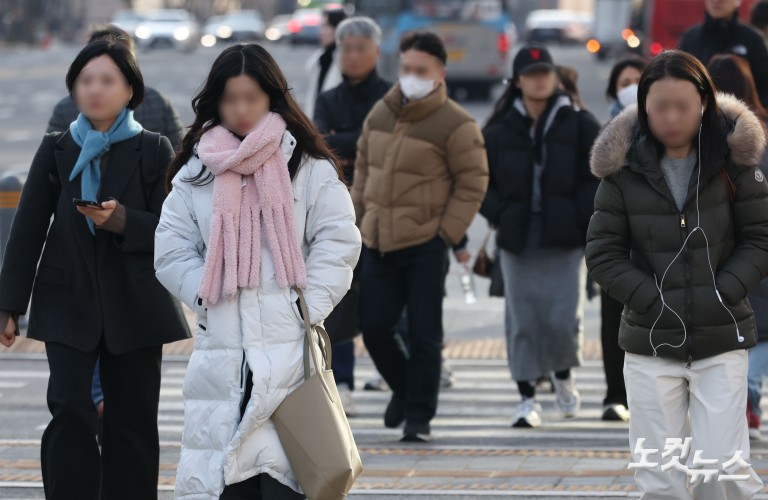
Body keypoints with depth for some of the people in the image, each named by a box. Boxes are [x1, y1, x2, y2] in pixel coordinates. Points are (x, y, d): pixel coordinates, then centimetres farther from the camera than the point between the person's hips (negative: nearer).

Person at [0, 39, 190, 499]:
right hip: (68, 302, 0)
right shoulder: (57, 150, 5)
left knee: (132, 420, 4)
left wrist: (122, 221, -22)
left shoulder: (153, 151, 0)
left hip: (135, 305, 0)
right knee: (70, 410, -12)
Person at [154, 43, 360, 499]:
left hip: (290, 353, -3)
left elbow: (339, 243, 0)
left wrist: (309, 309, -9)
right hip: (221, 354, 3)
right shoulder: (195, 174, 12)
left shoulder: (310, 169, 5)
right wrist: (208, 298, -3)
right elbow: (172, 252, 10)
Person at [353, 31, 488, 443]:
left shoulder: (455, 124, -8)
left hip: (426, 244, -5)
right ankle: (405, 389, 31)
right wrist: (359, 218, 13)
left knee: (423, 334, -2)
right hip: (379, 243, 5)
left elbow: (473, 183, -6)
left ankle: (419, 415, 7)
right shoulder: (381, 114, 9)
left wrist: (448, 233, -10)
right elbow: (364, 169, 19)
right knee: (374, 327, 7)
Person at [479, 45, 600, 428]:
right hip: (517, 241, 1)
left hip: (566, 241, -1)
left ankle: (564, 374, 24)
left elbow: (598, 177, 3)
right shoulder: (499, 131, 5)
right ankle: (527, 398, 9)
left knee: (564, 319, -6)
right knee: (522, 321, 1)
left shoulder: (579, 126, 3)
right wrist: (500, 215, -5)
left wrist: (581, 220, -9)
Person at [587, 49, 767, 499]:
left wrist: (722, 293, -12)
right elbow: (603, 253, 0)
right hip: (651, 344, 1)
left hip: (722, 342, -1)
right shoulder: (624, 167, -2)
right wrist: (652, 300, -12)